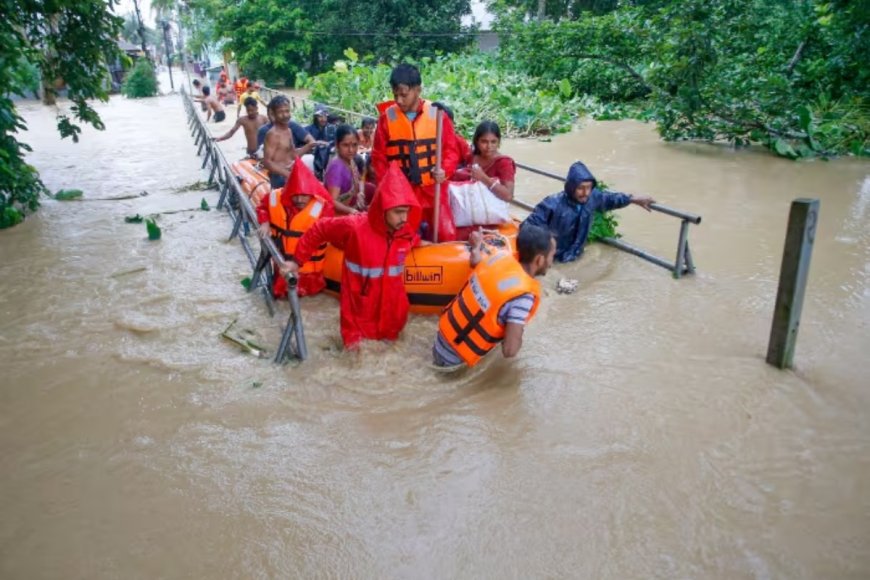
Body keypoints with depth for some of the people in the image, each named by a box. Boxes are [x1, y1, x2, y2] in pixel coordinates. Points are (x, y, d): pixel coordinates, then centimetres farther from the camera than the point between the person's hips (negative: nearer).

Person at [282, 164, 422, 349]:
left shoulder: (406, 232, -8)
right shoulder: (354, 226, -23)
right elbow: (318, 230, -8)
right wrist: (297, 261, -4)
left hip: (391, 304, 4)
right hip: (360, 307, -4)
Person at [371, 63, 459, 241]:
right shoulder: (387, 116, -2)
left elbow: (451, 149, 1)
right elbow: (379, 156, 4)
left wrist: (444, 170, -18)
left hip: (432, 190, -1)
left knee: (447, 235, -6)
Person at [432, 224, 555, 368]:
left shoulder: (501, 256, -7)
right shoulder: (524, 295, -28)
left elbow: (476, 261, 16)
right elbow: (510, 350, -29)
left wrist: (476, 246, 34)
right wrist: (518, 335, -9)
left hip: (445, 333, 7)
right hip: (453, 360, -7)